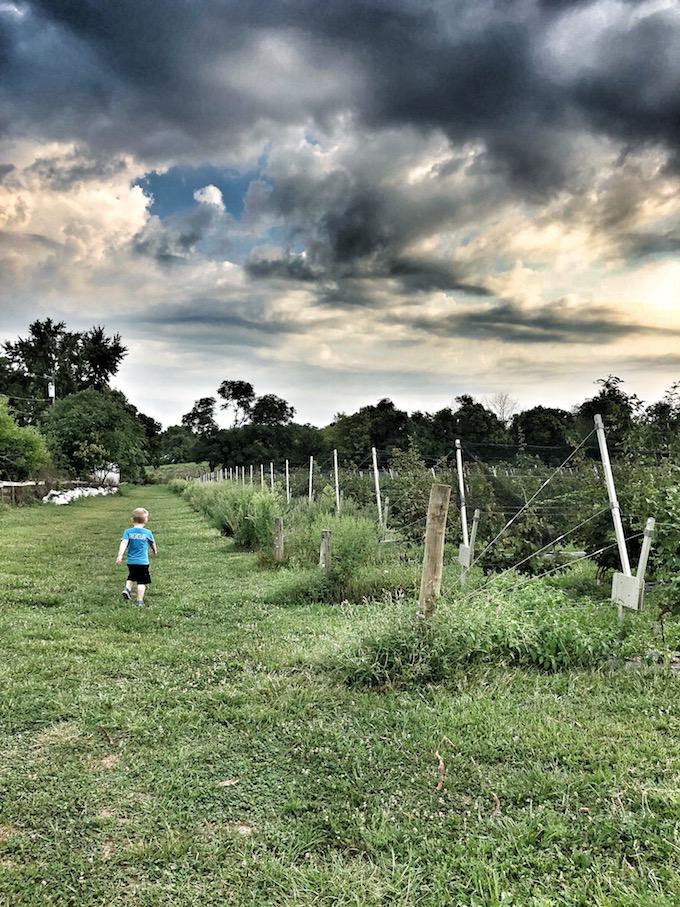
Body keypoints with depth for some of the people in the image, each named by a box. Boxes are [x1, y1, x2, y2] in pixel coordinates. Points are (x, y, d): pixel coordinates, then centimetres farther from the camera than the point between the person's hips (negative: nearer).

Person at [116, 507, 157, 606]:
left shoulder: (128, 531, -2)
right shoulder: (148, 532, -2)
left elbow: (123, 543, -16)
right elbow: (152, 544, 16)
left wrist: (120, 556, -21)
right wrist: (155, 550, 37)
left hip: (131, 561, 3)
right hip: (143, 562, -2)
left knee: (131, 577, 27)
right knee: (142, 582, 2)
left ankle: (127, 589, 4)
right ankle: (140, 601, 0)